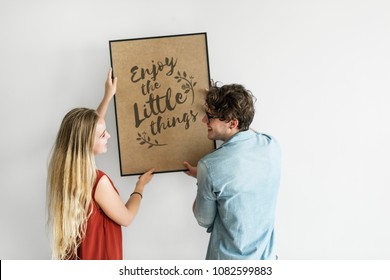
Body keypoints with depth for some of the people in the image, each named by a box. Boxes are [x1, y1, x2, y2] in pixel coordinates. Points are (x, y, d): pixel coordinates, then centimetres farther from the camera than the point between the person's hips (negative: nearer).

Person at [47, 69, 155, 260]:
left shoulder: (64, 169, -7)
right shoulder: (98, 181, -30)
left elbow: (89, 126, 10)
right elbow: (126, 218, -14)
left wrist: (108, 96, 16)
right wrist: (140, 186, 1)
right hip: (99, 259, -7)